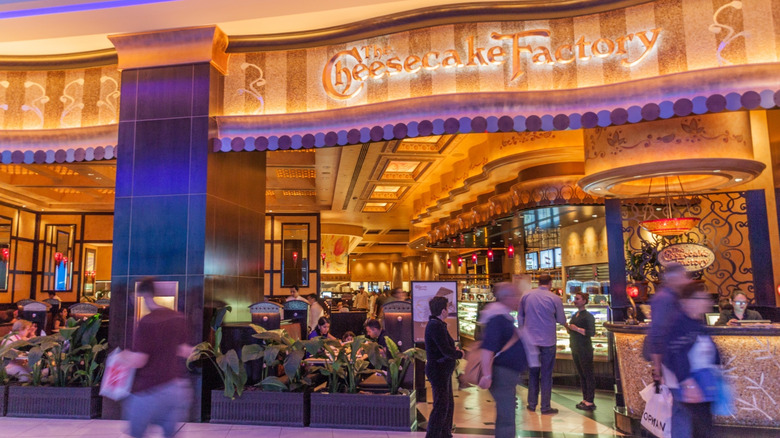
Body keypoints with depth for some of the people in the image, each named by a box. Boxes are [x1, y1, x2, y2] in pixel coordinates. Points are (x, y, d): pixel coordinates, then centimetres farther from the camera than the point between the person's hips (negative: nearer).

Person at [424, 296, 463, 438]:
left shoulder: (437, 324, 13)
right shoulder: (436, 325, -21)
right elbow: (446, 350, -24)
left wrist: (454, 350, 1)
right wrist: (459, 354, -7)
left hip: (443, 370, 11)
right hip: (439, 371, -11)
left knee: (449, 404, 19)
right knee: (441, 406, -7)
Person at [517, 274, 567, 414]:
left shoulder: (526, 296, 1)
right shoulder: (554, 298, -8)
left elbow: (520, 317, 8)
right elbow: (561, 320, 4)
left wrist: (523, 333, 18)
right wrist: (567, 325, 27)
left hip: (530, 341, 3)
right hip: (547, 341, -3)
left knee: (533, 372, 14)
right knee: (546, 374, 5)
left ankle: (532, 404, 19)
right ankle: (545, 407, 10)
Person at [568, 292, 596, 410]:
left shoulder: (588, 316, -10)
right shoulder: (574, 315, 14)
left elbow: (592, 333, -18)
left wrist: (577, 329, -20)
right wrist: (569, 328, 4)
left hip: (585, 350, -8)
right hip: (575, 350, 8)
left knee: (588, 375, -2)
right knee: (581, 375, 13)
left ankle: (590, 402, 1)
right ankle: (585, 399, 20)